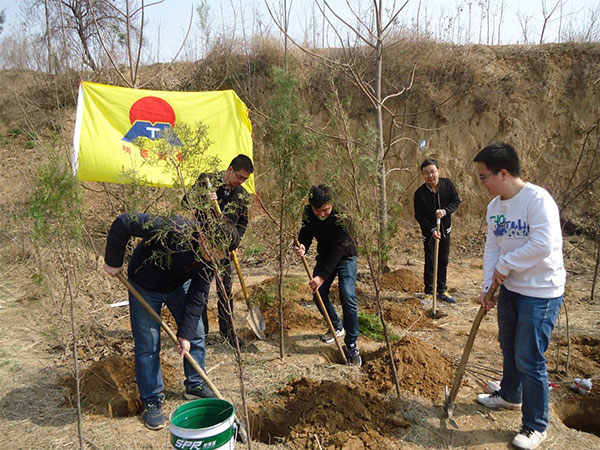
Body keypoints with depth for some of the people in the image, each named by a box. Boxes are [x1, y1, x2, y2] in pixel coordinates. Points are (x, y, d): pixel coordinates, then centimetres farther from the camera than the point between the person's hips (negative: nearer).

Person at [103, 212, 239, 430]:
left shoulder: (211, 257, -21)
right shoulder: (173, 230, -40)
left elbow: (197, 296, -14)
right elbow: (123, 223, -34)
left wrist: (186, 333, -17)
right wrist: (113, 262, -22)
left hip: (179, 286, 5)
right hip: (145, 286, -5)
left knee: (196, 335, 6)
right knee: (147, 345, -2)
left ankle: (195, 385, 27)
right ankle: (152, 401, 15)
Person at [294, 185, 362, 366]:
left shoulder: (341, 218, -31)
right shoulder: (308, 213, -15)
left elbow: (338, 250, -33)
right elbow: (306, 234, -7)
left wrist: (322, 276, -38)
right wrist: (302, 247, -33)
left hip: (345, 257, -5)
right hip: (325, 255, 6)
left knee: (347, 297, -19)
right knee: (318, 295, 1)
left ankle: (351, 345, -10)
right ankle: (337, 326, 28)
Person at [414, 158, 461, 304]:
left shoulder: (447, 184, -10)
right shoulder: (420, 193, -17)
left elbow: (456, 201, -4)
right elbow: (419, 216, -12)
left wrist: (445, 211, -24)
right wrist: (432, 230, -22)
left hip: (445, 230, 3)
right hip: (429, 232, -3)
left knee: (443, 261, 13)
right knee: (430, 263, 0)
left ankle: (442, 290, 27)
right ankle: (429, 292, 15)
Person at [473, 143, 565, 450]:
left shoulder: (537, 199, -22)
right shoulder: (494, 206, 3)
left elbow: (544, 244, -32)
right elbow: (492, 247, 5)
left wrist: (504, 265, -21)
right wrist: (487, 286, -3)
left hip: (541, 292, -8)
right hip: (509, 287, 8)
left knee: (529, 361, -1)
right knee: (508, 347, 24)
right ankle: (510, 395, 48)